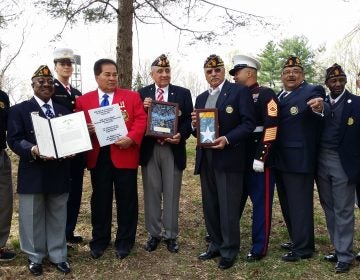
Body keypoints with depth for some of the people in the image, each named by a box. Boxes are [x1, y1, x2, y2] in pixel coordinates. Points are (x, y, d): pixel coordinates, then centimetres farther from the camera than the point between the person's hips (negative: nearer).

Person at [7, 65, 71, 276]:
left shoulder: (64, 111, 16)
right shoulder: (19, 110, 3)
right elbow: (14, 139, -7)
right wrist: (33, 150, -25)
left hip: (59, 173, 3)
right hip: (33, 173, -3)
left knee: (58, 217, 11)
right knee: (33, 217, 7)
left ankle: (58, 256, 24)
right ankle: (35, 257, 23)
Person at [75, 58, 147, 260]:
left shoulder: (132, 96, 4)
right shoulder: (84, 100, 9)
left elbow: (141, 120, -4)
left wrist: (131, 138, -20)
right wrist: (87, 130, -14)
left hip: (124, 154, -1)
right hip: (98, 156, 2)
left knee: (126, 199, 7)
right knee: (100, 200, 11)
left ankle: (125, 241, 21)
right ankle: (99, 240, 26)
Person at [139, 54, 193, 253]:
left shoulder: (183, 93, 5)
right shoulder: (142, 94, 7)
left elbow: (189, 121, 1)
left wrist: (181, 135, -17)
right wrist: (143, 108, -15)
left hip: (173, 149, -1)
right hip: (149, 149, 1)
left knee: (171, 194, 7)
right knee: (152, 193, 9)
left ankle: (171, 235, 19)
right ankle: (154, 234, 22)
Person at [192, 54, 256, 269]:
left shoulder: (240, 91, -4)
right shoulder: (201, 98, 17)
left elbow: (249, 123, -11)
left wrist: (227, 139, -23)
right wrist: (195, 125, -5)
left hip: (228, 158, -6)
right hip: (205, 159, 7)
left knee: (228, 208, 0)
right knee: (210, 206, 14)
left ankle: (229, 251, 15)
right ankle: (216, 245, 29)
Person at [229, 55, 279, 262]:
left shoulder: (266, 95, -7)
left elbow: (271, 128, -15)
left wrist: (260, 157, -19)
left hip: (259, 159, -7)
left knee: (261, 203, 2)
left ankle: (260, 248, 13)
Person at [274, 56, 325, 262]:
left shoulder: (312, 91, -8)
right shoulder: (279, 96, 14)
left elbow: (316, 107, -25)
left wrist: (319, 108, -47)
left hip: (299, 160, -8)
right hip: (281, 160, 8)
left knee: (300, 205, 1)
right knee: (288, 204, 19)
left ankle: (303, 248, 15)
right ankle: (298, 241, 35)